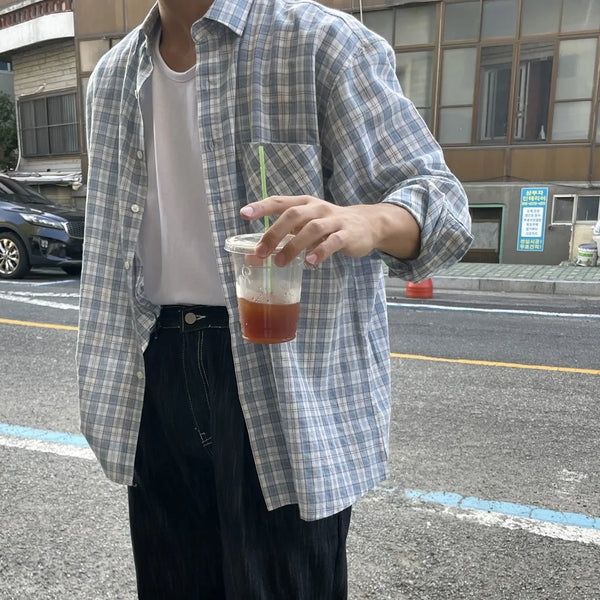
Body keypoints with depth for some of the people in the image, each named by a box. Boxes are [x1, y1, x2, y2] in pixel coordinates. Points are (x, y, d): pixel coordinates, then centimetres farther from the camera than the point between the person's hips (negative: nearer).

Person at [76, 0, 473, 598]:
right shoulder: (113, 76, 15)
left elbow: (436, 196, -10)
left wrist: (370, 221, -35)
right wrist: (106, 386, 18)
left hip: (289, 377, -5)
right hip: (158, 368, 6)